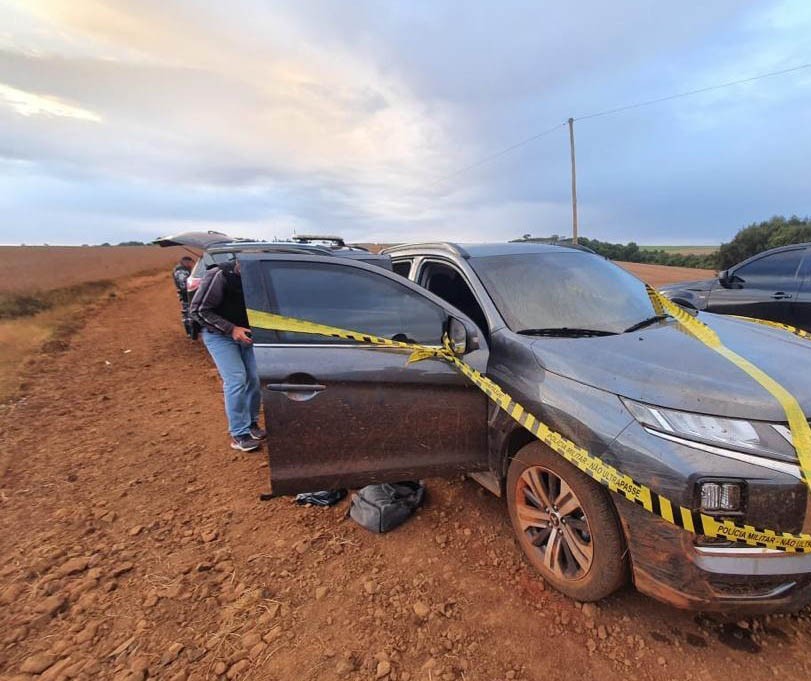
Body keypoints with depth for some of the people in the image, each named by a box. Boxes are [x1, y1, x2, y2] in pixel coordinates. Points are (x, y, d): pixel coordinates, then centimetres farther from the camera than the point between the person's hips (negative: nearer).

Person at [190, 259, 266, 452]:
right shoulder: (220, 276, -23)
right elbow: (198, 310, -18)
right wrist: (231, 329, -25)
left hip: (245, 333, 5)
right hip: (219, 335, -5)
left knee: (255, 378, -1)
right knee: (236, 380, -14)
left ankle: (251, 423, 19)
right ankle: (239, 434, -1)